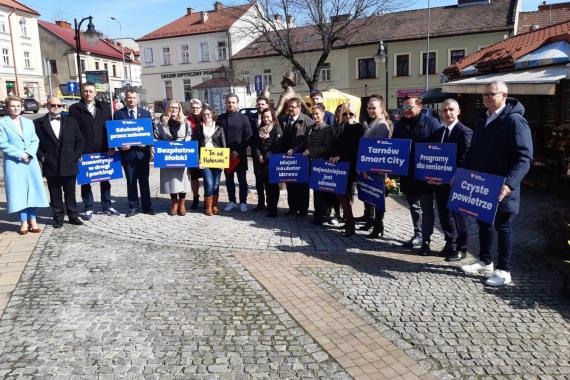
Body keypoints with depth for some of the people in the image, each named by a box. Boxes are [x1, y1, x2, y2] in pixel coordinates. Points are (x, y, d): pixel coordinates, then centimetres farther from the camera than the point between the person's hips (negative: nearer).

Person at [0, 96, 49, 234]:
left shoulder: (29, 122, 14)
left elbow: (35, 140, 8)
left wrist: (29, 153, -10)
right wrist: (19, 154, -15)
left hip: (31, 161, 4)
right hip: (14, 163, -4)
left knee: (33, 190, 2)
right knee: (19, 191, -2)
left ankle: (32, 220, 8)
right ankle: (24, 222, 5)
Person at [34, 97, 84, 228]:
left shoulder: (71, 122, 7)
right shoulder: (38, 123, 2)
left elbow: (80, 141, 8)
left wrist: (75, 157, -1)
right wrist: (42, 157, -6)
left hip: (69, 166, 1)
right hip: (51, 167, -1)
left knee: (70, 194, 9)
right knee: (55, 195, 7)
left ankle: (73, 216, 19)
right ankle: (58, 218, 17)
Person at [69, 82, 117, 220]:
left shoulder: (104, 107, 10)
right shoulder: (75, 109, 2)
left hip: (103, 151, 2)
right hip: (84, 151, -2)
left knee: (105, 180, 8)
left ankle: (107, 207, 19)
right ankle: (88, 209, 14)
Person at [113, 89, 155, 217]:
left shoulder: (146, 113, 9)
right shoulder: (118, 114, 5)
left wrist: (147, 143, -10)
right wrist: (121, 144, -12)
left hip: (142, 151, 1)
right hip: (127, 152, 0)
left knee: (144, 180, 6)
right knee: (130, 181, 5)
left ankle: (147, 207, 15)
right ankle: (133, 207, 14)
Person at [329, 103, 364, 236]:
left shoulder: (358, 127, -3)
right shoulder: (340, 127, 16)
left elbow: (354, 147, -11)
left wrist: (340, 156, -15)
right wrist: (332, 156, -1)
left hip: (350, 164, -6)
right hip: (339, 163, 6)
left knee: (343, 193, -10)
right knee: (341, 193, 6)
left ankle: (350, 226, -5)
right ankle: (347, 220, 18)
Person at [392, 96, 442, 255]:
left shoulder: (431, 123, -7)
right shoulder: (400, 125, 8)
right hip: (407, 174, 6)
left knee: (426, 208, 1)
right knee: (414, 206, 17)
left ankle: (425, 240, 6)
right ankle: (417, 234, 30)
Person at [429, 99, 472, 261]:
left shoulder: (465, 132, -10)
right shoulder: (438, 132, 12)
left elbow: (465, 159, -16)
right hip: (439, 181, 7)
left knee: (457, 215, 4)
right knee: (444, 215, 13)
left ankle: (460, 249, 17)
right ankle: (450, 245, 27)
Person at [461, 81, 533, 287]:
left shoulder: (515, 121, -13)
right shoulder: (483, 120, 12)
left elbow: (524, 158, -20)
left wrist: (508, 184, -30)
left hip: (501, 189, -7)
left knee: (503, 227, 4)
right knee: (484, 223, 16)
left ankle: (503, 270, 16)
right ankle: (485, 261, 32)